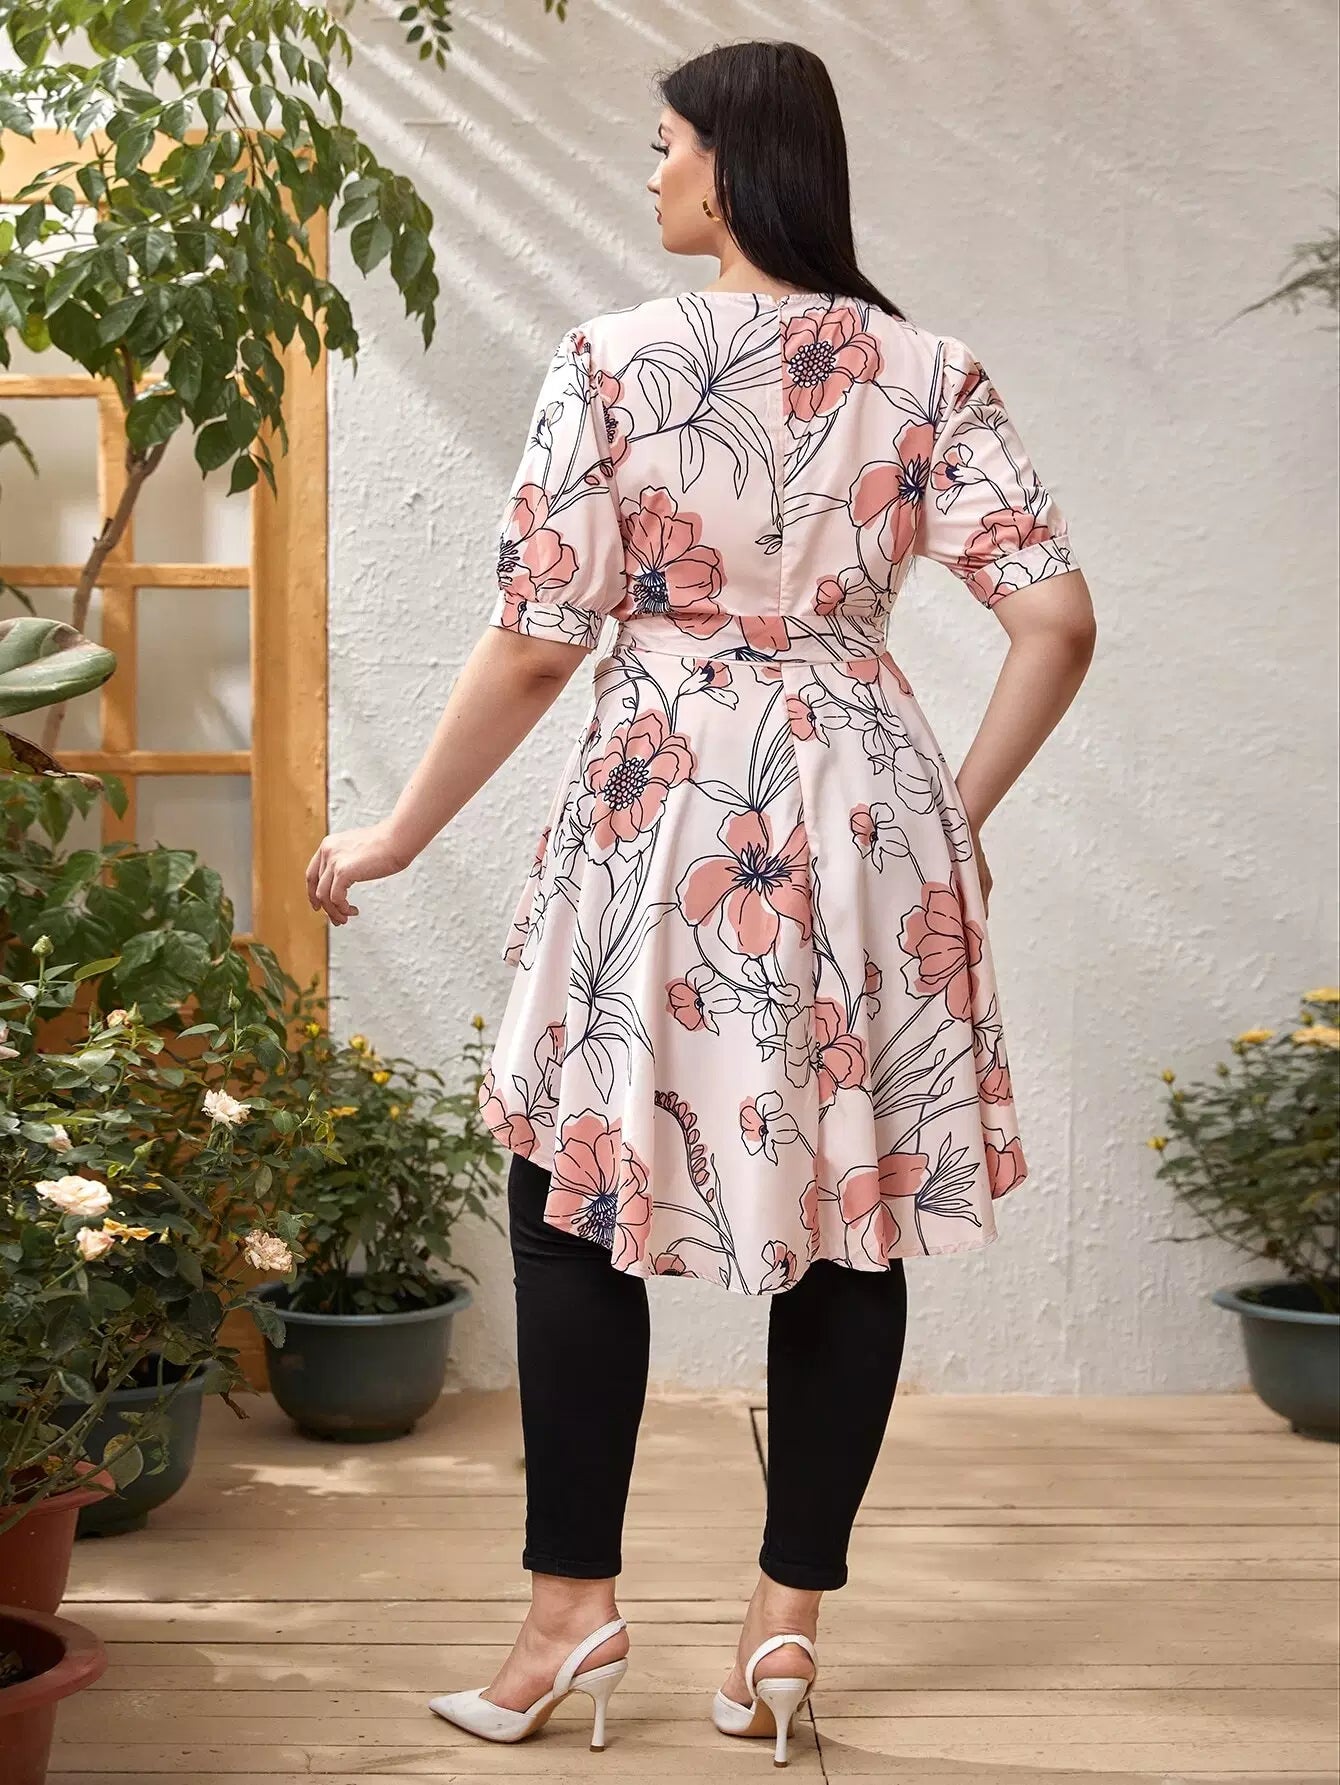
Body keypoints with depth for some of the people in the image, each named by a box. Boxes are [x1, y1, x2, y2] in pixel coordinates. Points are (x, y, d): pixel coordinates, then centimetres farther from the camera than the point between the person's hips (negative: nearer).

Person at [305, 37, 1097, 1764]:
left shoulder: (611, 360, -5)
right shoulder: (928, 371, 4)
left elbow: (535, 643, -7)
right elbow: (1057, 620, -3)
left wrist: (397, 834, 5)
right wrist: (955, 817, 10)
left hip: (661, 808, -3)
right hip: (867, 806, 3)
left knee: (576, 1196, 9)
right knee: (850, 1218, 9)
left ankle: (575, 1606, 13)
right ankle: (788, 1621, 15)